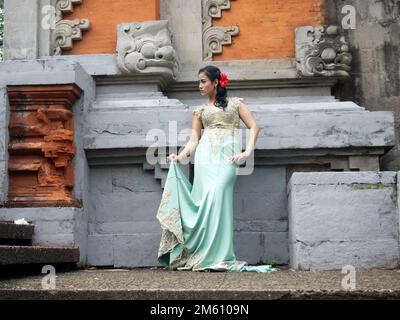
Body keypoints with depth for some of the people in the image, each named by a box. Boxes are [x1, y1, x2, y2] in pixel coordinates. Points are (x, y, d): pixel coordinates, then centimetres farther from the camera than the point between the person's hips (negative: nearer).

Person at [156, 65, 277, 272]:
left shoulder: (235, 103, 17)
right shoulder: (200, 110, 22)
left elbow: (254, 127, 10)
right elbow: (193, 139, 14)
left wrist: (247, 152, -5)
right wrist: (180, 156, -4)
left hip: (227, 156, -2)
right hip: (205, 156, 2)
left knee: (216, 197, -21)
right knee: (205, 199, -13)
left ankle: (218, 257, -19)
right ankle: (206, 256, -11)